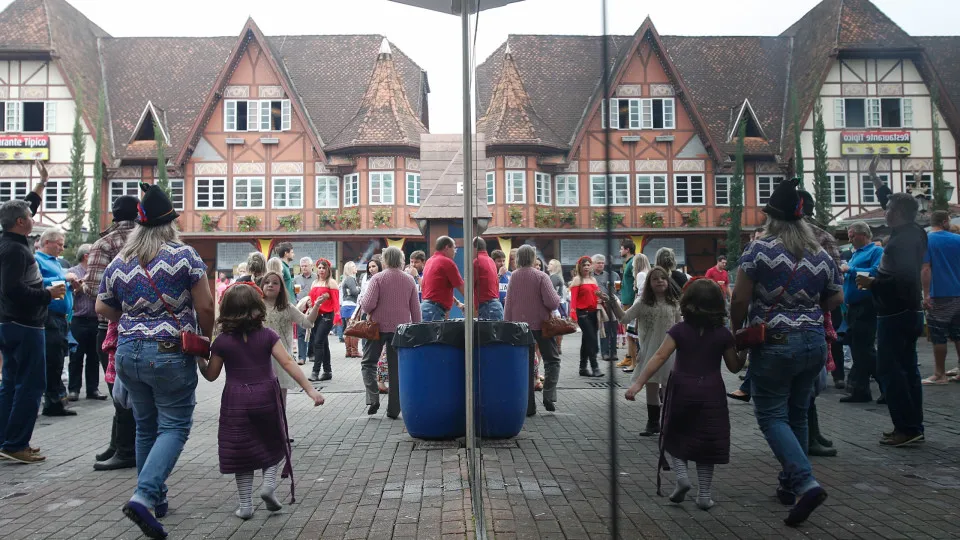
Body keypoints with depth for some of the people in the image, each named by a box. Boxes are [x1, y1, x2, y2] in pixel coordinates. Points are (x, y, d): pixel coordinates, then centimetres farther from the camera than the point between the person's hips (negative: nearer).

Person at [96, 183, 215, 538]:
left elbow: (102, 308, 15)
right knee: (174, 427, 3)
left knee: (146, 427, 17)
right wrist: (206, 338, 5)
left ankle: (155, 500, 27)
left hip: (128, 353, 5)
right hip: (171, 354, -5)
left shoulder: (119, 263, 4)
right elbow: (205, 306, -10)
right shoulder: (184, 255, -10)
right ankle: (144, 496, -14)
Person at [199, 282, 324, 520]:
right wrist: (310, 389, -12)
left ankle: (245, 505, 12)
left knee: (242, 451, 10)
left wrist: (199, 358, 18)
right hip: (266, 398, 0)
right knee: (272, 444, 19)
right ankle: (269, 484, 0)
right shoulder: (267, 335, -5)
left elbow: (211, 375, 3)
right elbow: (288, 363, -11)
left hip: (236, 402, 0)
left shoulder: (222, 341, -3)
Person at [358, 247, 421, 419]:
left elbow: (368, 304, -16)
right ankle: (393, 409, 7)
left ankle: (373, 399, -6)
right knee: (396, 368, 7)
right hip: (401, 328, 3)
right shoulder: (409, 280, 4)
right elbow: (415, 308, 6)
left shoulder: (378, 278, -8)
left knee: (368, 363, 11)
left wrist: (362, 301, 6)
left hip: (379, 326, -3)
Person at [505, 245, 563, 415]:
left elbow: (508, 305, 6)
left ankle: (528, 406, 7)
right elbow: (552, 302, -17)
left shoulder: (513, 277, 1)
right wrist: (557, 296, 5)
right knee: (552, 360, 10)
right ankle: (549, 397, -6)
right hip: (540, 324, -3)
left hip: (520, 325, 4)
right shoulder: (541, 276, -11)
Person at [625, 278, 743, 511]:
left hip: (682, 391, -1)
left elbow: (660, 357, -14)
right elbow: (734, 367, 5)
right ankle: (704, 494, 10)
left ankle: (681, 475, -3)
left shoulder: (679, 330, -6)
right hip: (711, 393, 1)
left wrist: (639, 382, -16)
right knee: (705, 443, 10)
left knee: (676, 437, 17)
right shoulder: (723, 334, -1)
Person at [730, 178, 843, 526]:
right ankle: (790, 486, 24)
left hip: (773, 344, -5)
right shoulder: (820, 254, 5)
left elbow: (740, 299, -13)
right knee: (798, 415, 16)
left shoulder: (760, 249, -11)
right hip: (814, 342, 6)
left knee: (772, 416, 2)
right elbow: (836, 299, 13)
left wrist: (736, 329, 3)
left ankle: (806, 483, -14)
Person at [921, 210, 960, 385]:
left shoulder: (925, 240, -7)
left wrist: (926, 294, -13)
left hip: (939, 296, -4)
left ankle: (940, 375, 3)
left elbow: (925, 269, -14)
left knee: (939, 337, 0)